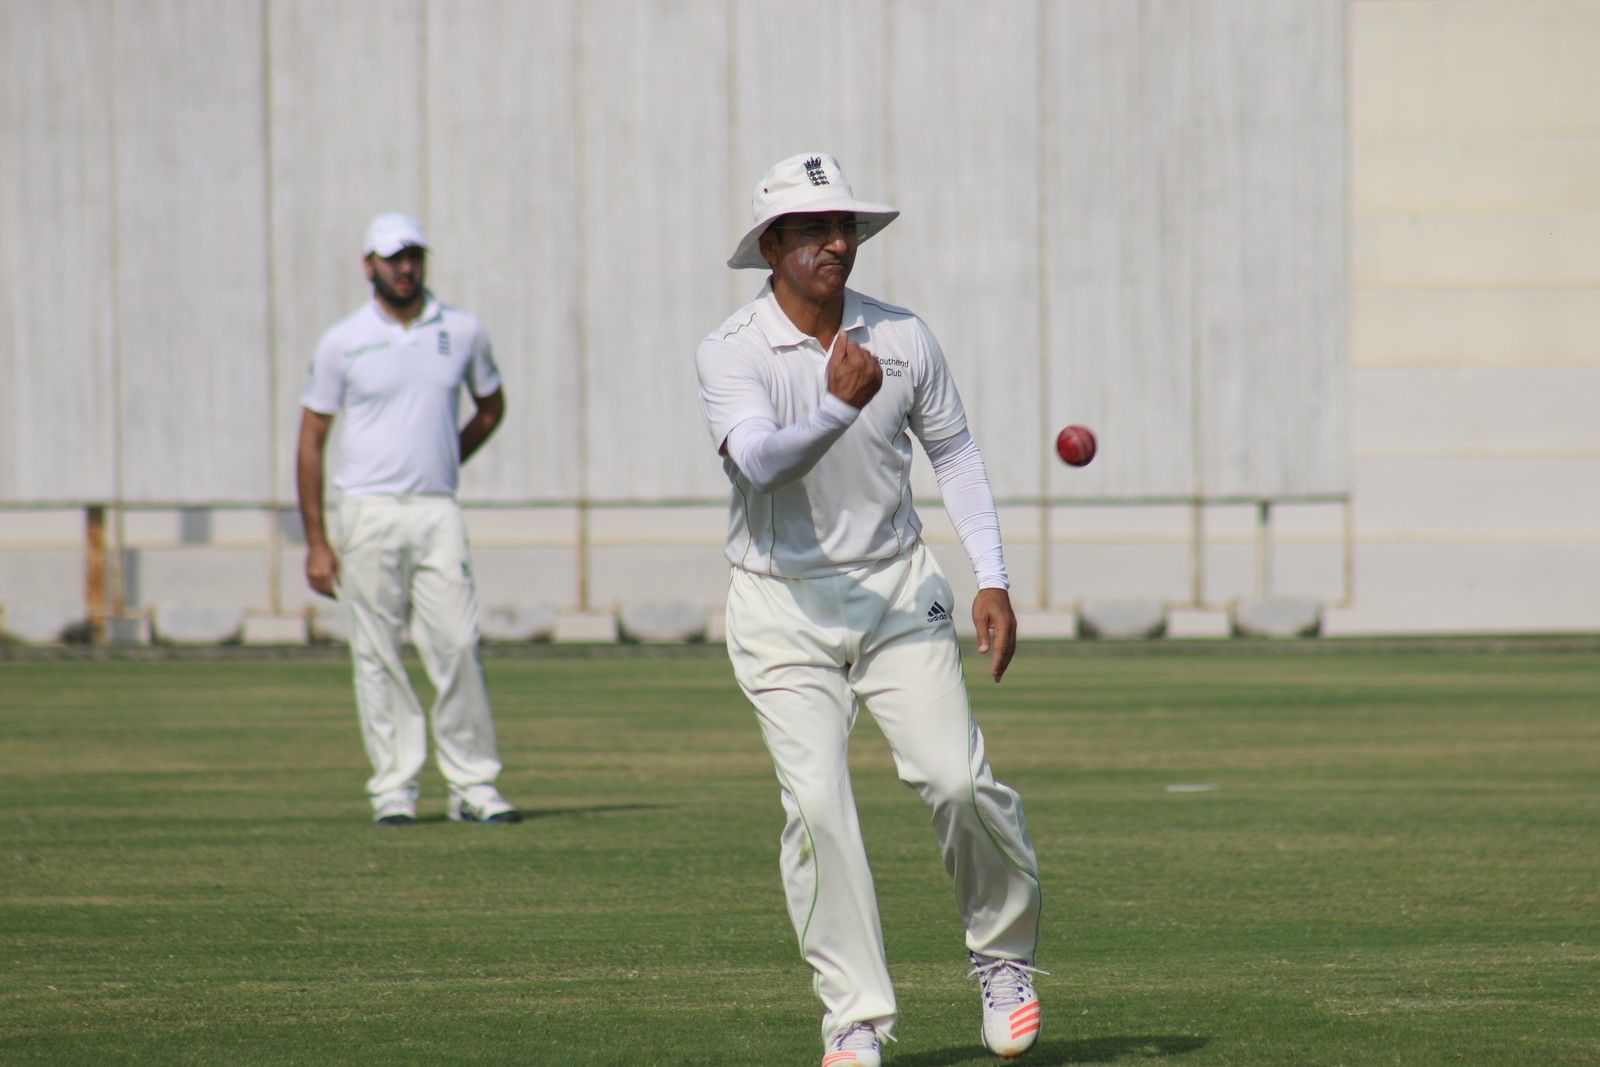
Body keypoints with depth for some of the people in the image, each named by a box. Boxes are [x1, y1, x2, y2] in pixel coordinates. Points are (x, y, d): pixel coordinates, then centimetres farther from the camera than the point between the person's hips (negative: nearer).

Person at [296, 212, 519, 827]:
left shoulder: (462, 332, 8)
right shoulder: (342, 343, 2)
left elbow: (490, 407, 26)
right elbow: (311, 442, 3)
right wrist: (316, 542, -3)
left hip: (438, 513, 1)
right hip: (369, 515, -1)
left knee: (458, 648, -5)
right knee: (378, 656, -1)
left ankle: (473, 785, 0)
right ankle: (394, 787, 3)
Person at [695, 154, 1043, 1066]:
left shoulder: (902, 338, -1)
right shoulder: (730, 355, -12)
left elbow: (955, 453, 11)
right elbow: (760, 458, -29)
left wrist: (993, 580, 4)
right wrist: (840, 409, -47)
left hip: (898, 590, 2)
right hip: (784, 609, -2)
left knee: (957, 779, -12)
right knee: (817, 804, -13)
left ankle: (1005, 956, 13)